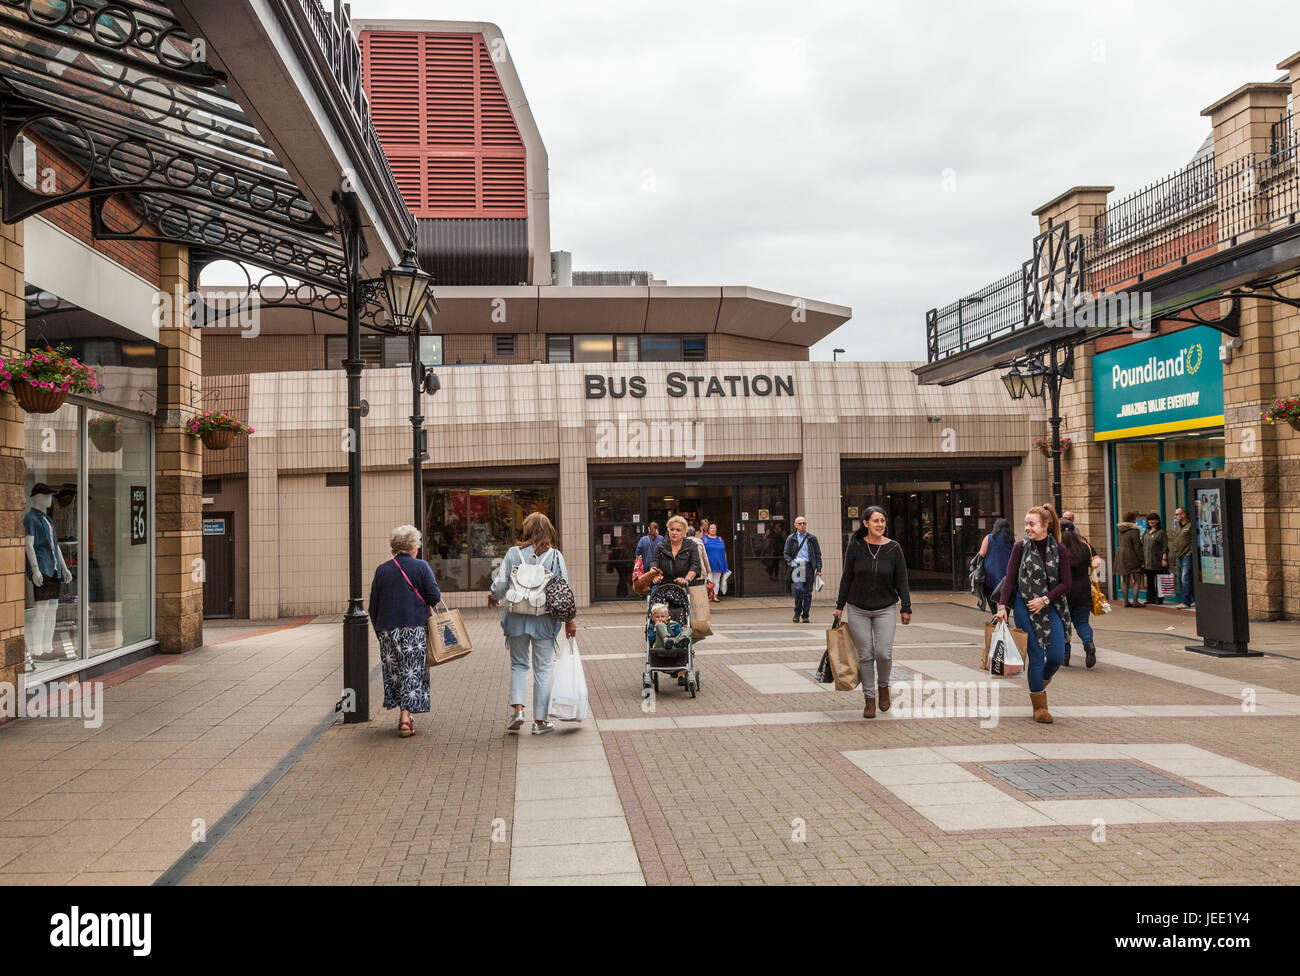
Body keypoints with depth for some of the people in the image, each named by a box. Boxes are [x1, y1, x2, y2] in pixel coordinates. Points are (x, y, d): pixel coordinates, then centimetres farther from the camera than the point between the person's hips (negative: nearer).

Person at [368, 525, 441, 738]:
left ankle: (403, 715, 19)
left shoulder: (382, 570, 5)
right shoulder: (421, 567, -4)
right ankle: (406, 717, -8)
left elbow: (373, 606, 7)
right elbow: (435, 597, -9)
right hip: (415, 629, -3)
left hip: (388, 630, 3)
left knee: (394, 671, 14)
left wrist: (378, 629, 15)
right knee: (413, 672, 1)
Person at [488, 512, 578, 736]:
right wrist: (569, 619, 4)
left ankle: (517, 708, -2)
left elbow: (500, 583, -3)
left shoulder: (514, 553, -2)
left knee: (518, 664, 16)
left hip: (517, 618, 1)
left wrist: (493, 597, 19)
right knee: (543, 669, 7)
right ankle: (540, 721, 10)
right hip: (545, 619, -1)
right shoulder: (555, 556, -2)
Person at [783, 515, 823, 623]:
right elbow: (786, 553, 10)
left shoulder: (812, 538, 11)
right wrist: (791, 563, -6)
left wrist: (818, 568, 3)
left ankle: (805, 615, 10)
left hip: (809, 567, 2)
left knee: (808, 592, 1)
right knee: (799, 589, -17)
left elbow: (818, 554, 12)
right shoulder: (791, 538, 9)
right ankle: (797, 613, -1)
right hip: (797, 566, -2)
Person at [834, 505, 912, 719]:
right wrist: (840, 606, 4)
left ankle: (883, 686, 21)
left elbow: (901, 581, 1)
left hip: (885, 609, 0)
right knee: (865, 655, 2)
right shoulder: (855, 546, -4)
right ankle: (869, 699, 15)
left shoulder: (894, 548, -3)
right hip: (858, 610, 0)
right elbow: (847, 578, 3)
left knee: (884, 653, -9)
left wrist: (906, 608, 0)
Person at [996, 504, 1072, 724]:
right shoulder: (1020, 547, -2)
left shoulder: (1058, 549, 2)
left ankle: (1041, 683, 31)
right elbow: (1010, 578, -3)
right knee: (1036, 656, -4)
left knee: (1057, 656, -2)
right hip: (1025, 607, -2)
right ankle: (1039, 707, 9)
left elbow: (1065, 583, 1)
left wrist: (1045, 599, -11)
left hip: (1051, 606, 2)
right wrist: (1002, 605, -13)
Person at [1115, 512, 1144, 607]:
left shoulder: (1121, 530, 10)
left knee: (1125, 580, 11)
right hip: (1131, 557, -7)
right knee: (1137, 580, -1)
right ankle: (1135, 601, -8)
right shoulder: (1134, 530, -13)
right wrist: (1141, 560, -9)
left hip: (1120, 556, 7)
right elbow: (1137, 547, -13)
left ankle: (1126, 601, 10)